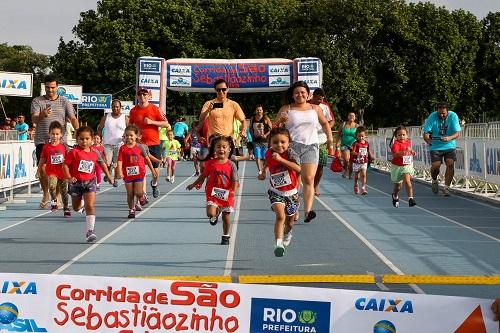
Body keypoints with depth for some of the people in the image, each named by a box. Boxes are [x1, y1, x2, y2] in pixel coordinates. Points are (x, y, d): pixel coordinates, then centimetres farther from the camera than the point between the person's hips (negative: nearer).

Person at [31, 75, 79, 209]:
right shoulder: (37, 101, 5)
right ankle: (45, 195, 21)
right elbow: (34, 119, -7)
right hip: (42, 141, 0)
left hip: (60, 141, 0)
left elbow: (73, 118, 1)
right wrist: (42, 115, -30)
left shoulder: (64, 102, 7)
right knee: (42, 169, 1)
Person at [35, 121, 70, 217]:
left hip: (62, 172, 1)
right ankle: (54, 200, -3)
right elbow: (42, 160, 7)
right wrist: (38, 171, 7)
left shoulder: (63, 146, 0)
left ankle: (66, 208, 24)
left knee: (64, 191, 9)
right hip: (51, 172, -1)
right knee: (52, 185, -29)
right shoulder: (46, 147, -1)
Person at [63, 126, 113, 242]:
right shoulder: (74, 152, -11)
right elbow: (65, 165, -9)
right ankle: (81, 202, 56)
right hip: (76, 182, 0)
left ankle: (90, 231, -14)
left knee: (90, 206, -14)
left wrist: (108, 175, 19)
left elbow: (102, 163, 16)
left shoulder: (95, 153, -1)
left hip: (89, 182, 0)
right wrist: (69, 177, -20)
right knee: (76, 208, 16)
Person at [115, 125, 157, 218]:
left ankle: (139, 201, 26)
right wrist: (119, 172, -23)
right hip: (127, 174, 1)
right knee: (130, 194, 8)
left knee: (138, 192, -8)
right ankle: (131, 210, 21)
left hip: (139, 173, -1)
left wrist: (152, 170, 13)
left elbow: (146, 158, 7)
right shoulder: (123, 148, -4)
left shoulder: (140, 147, -3)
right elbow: (120, 161, -10)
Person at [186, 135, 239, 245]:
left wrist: (233, 191, -27)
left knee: (226, 217, 9)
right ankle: (217, 213, 21)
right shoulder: (210, 163, -3)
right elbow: (204, 175, 11)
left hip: (226, 194, -1)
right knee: (210, 213, -17)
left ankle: (225, 236, 29)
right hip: (213, 193, 1)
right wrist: (194, 184, 18)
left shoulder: (231, 165, -8)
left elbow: (235, 180, -11)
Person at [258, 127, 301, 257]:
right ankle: (278, 243, -29)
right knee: (280, 216, -25)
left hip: (291, 193, 0)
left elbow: (298, 168, -37)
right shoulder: (269, 153, -6)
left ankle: (287, 233, 52)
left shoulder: (290, 153, -18)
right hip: (276, 192, 0)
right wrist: (263, 172, 17)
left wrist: (281, 159, -40)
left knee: (290, 221, 17)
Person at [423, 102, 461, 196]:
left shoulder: (453, 116, -11)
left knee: (450, 164, -16)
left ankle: (446, 187, -4)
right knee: (435, 166, -12)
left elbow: (457, 133, -15)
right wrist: (428, 140, -37)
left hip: (450, 146, 1)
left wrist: (449, 138, -36)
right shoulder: (432, 117, -12)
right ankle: (435, 181, 22)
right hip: (436, 146, -1)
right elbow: (425, 133, -14)